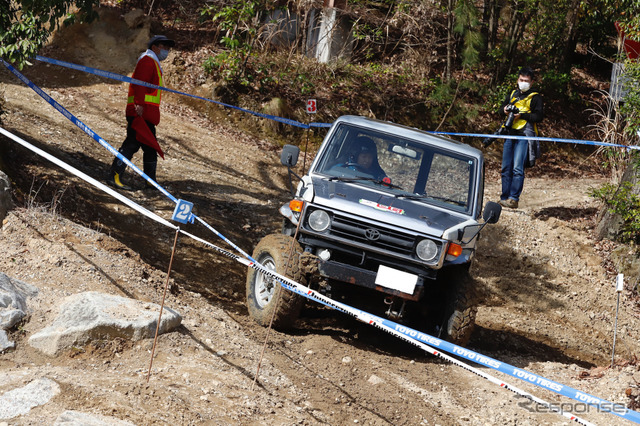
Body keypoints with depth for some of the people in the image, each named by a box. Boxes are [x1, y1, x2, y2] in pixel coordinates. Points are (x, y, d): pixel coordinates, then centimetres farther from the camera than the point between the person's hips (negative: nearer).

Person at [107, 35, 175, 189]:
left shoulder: (153, 63, 27)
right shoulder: (147, 60, -6)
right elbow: (139, 82, -19)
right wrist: (139, 103, -29)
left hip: (146, 113, 11)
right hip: (140, 111, -11)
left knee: (150, 147, 14)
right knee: (132, 143, -15)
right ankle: (114, 176, -18)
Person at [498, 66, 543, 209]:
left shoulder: (535, 97, 1)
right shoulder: (513, 94, 19)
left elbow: (538, 117, -7)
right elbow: (501, 108, 24)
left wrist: (522, 115, -17)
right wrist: (505, 110, 0)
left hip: (524, 136, -6)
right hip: (510, 134, 6)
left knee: (517, 169, -13)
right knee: (506, 168, 6)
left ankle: (514, 199, -13)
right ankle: (504, 198, 11)